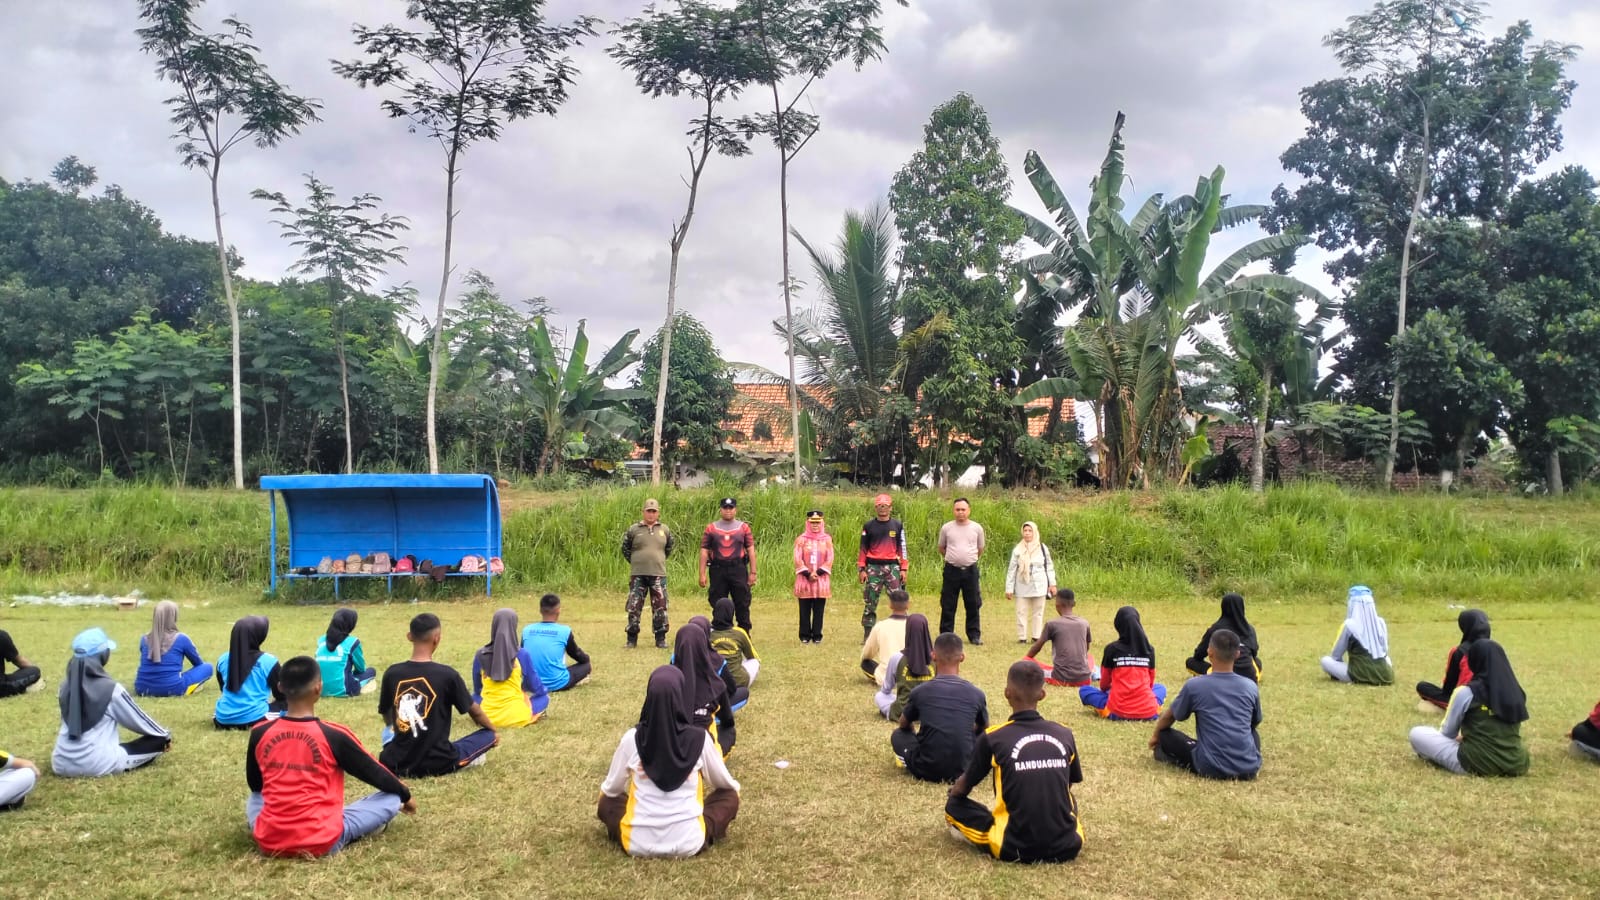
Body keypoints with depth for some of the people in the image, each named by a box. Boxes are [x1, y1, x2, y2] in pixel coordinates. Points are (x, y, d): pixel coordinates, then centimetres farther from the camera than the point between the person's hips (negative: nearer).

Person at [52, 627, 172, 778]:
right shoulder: (110, 688, -14)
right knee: (159, 741, 3)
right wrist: (166, 735, 14)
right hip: (96, 765, -6)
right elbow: (138, 720, -2)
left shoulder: (66, 685, 3)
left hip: (61, 765, 6)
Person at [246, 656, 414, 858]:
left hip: (268, 842, 3)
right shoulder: (334, 735, -13)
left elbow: (255, 785, 16)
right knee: (392, 798, 7)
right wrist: (406, 795, 20)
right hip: (321, 843, -3)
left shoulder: (259, 734, -3)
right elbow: (376, 774, 1)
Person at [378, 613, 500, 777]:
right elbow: (475, 712, 3)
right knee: (489, 735, 14)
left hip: (397, 764, 4)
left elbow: (387, 718, 13)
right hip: (439, 764, -4)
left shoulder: (391, 673, -5)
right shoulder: (447, 674, -13)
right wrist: (494, 731, 24)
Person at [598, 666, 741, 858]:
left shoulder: (632, 739, -9)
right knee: (729, 796, 21)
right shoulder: (699, 738, -11)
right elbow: (724, 783, 8)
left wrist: (604, 790, 32)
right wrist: (735, 785, 32)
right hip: (688, 843, -1)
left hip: (638, 844, 1)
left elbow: (610, 789, 8)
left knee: (607, 800, 28)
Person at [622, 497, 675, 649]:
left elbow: (669, 548, 21)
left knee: (660, 608, 3)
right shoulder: (633, 529, 1)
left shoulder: (665, 530, 7)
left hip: (658, 574, 1)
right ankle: (632, 639, 13)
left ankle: (661, 639, 12)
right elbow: (625, 548, 11)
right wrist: (634, 561, 8)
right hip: (638, 575, -1)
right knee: (634, 608, 2)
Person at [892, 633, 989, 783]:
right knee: (983, 736, 30)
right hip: (965, 770, 2)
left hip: (927, 770, -2)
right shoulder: (976, 694, -3)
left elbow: (904, 725, 15)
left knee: (897, 735, 23)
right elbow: (984, 728, 19)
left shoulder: (919, 691, -5)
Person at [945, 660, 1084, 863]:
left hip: (1015, 849, -4)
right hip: (1067, 847, 4)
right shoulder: (1064, 734, 4)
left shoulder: (992, 738, -5)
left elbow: (961, 790, 10)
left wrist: (955, 790, 35)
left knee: (954, 805, 16)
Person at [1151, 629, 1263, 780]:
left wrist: (1156, 736, 33)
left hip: (1211, 769, -3)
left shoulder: (1194, 685, -5)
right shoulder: (1250, 686, 2)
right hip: (1249, 769, 3)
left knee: (1165, 734, 14)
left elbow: (1168, 718, 12)